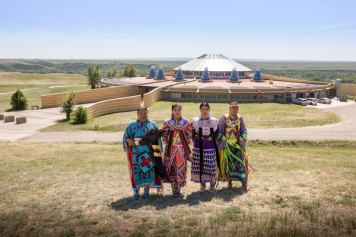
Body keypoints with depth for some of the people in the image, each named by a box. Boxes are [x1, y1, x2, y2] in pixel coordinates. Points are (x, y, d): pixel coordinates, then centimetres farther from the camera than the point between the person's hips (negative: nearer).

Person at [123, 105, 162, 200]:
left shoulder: (152, 124, 10)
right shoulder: (132, 126, 8)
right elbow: (126, 137, 5)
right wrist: (129, 141, -17)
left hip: (149, 152, 1)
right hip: (136, 152, -1)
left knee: (149, 169, 0)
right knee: (137, 170, -4)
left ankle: (146, 190, 10)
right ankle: (136, 191, 2)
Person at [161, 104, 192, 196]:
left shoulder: (185, 122, 3)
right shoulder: (167, 122, 3)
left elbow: (189, 135, 6)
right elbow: (164, 135, 6)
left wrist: (185, 144, 0)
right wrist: (167, 144, -1)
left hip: (182, 149, 0)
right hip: (171, 149, 0)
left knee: (181, 167, -1)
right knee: (171, 168, -1)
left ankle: (179, 188, 12)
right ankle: (174, 188, 9)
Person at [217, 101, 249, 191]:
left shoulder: (240, 118, 3)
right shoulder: (224, 118, -6)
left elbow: (244, 132, 7)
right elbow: (220, 132, -4)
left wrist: (242, 142, -3)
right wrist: (222, 144, -9)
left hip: (238, 145, 2)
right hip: (227, 145, -2)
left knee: (240, 162, -3)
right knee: (228, 163, 6)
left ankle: (243, 182, 2)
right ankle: (229, 181, 19)